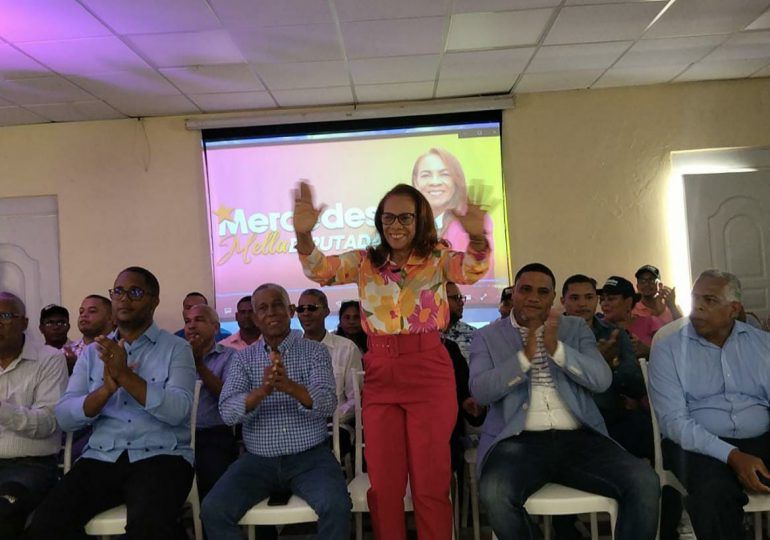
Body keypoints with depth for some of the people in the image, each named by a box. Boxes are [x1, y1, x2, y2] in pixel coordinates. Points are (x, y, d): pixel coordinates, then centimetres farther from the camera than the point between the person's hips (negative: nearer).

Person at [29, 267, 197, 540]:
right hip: (101, 458, 4)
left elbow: (177, 411, -13)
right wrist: (106, 389, -15)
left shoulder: (176, 348, 2)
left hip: (160, 457, -3)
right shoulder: (92, 352, 14)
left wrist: (125, 375, -21)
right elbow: (64, 417, 3)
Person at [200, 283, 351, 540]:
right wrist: (262, 391, -26)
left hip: (310, 456, -2)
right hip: (258, 459, 2)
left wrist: (290, 387, -32)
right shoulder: (243, 358, 8)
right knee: (213, 510, -19)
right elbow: (227, 412, -6)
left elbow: (327, 404, -12)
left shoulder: (315, 351, 2)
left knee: (336, 507, -28)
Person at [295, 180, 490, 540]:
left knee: (431, 482, 5)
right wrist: (303, 234, -28)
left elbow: (470, 270, -20)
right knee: (383, 484, 11)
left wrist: (477, 237, -42)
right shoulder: (364, 262, 7)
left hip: (429, 374, -2)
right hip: (380, 377, 3)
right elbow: (320, 270, -7)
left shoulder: (437, 258, 1)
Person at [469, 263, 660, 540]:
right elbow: (480, 391, -6)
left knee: (645, 482, -22)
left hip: (579, 439, 2)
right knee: (495, 492, -32)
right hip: (519, 441, -2)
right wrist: (526, 355, -16)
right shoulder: (488, 336, 9)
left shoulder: (576, 328, 15)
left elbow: (602, 380, 0)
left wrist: (555, 347, -14)